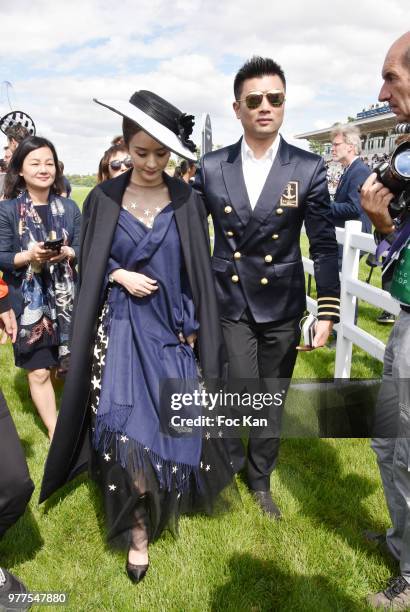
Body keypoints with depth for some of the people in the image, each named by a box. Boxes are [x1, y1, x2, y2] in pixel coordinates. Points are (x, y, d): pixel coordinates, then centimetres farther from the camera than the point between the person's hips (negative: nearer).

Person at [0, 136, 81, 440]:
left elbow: (83, 250, 4)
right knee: (39, 371, 4)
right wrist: (28, 256, -22)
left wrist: (66, 252, -16)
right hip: (28, 303, -2)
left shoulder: (68, 207, 3)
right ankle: (55, 431, 24)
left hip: (67, 301, 2)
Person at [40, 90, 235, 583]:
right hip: (120, 328, 0)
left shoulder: (187, 200, 0)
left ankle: (163, 502, 41)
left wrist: (196, 331, -2)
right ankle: (138, 529, 17)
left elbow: (200, 272, 2)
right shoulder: (103, 198, 0)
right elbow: (87, 267, 7)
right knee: (126, 428, -6)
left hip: (171, 329, 1)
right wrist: (120, 276, -12)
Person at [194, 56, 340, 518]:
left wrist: (328, 311, -7)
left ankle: (261, 480, 37)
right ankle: (227, 468, 27)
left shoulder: (309, 168, -3)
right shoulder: (211, 168, 0)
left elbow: (324, 244, -2)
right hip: (228, 303, 0)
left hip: (282, 306, 1)